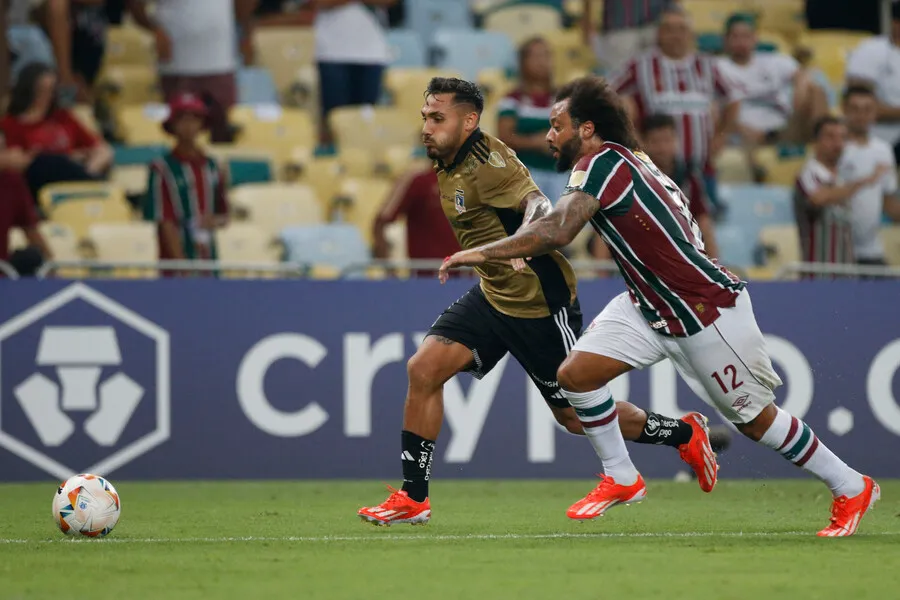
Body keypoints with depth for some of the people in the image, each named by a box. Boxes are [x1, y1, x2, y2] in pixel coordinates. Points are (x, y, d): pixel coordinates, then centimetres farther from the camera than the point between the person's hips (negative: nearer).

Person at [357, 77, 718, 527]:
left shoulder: (487, 163, -22)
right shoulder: (448, 166, 6)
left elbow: (539, 206, -35)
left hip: (539, 303, -8)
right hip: (492, 298, 8)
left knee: (576, 416, 3)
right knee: (423, 369, -10)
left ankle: (686, 434, 25)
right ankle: (412, 498, -5)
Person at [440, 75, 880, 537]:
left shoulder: (603, 162, -22)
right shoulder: (628, 159, 3)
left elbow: (557, 232, -34)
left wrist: (482, 253, -29)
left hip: (708, 315, -9)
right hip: (650, 307, 9)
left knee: (754, 419, 4)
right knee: (575, 373, -3)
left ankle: (852, 489, 20)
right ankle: (622, 480, 12)